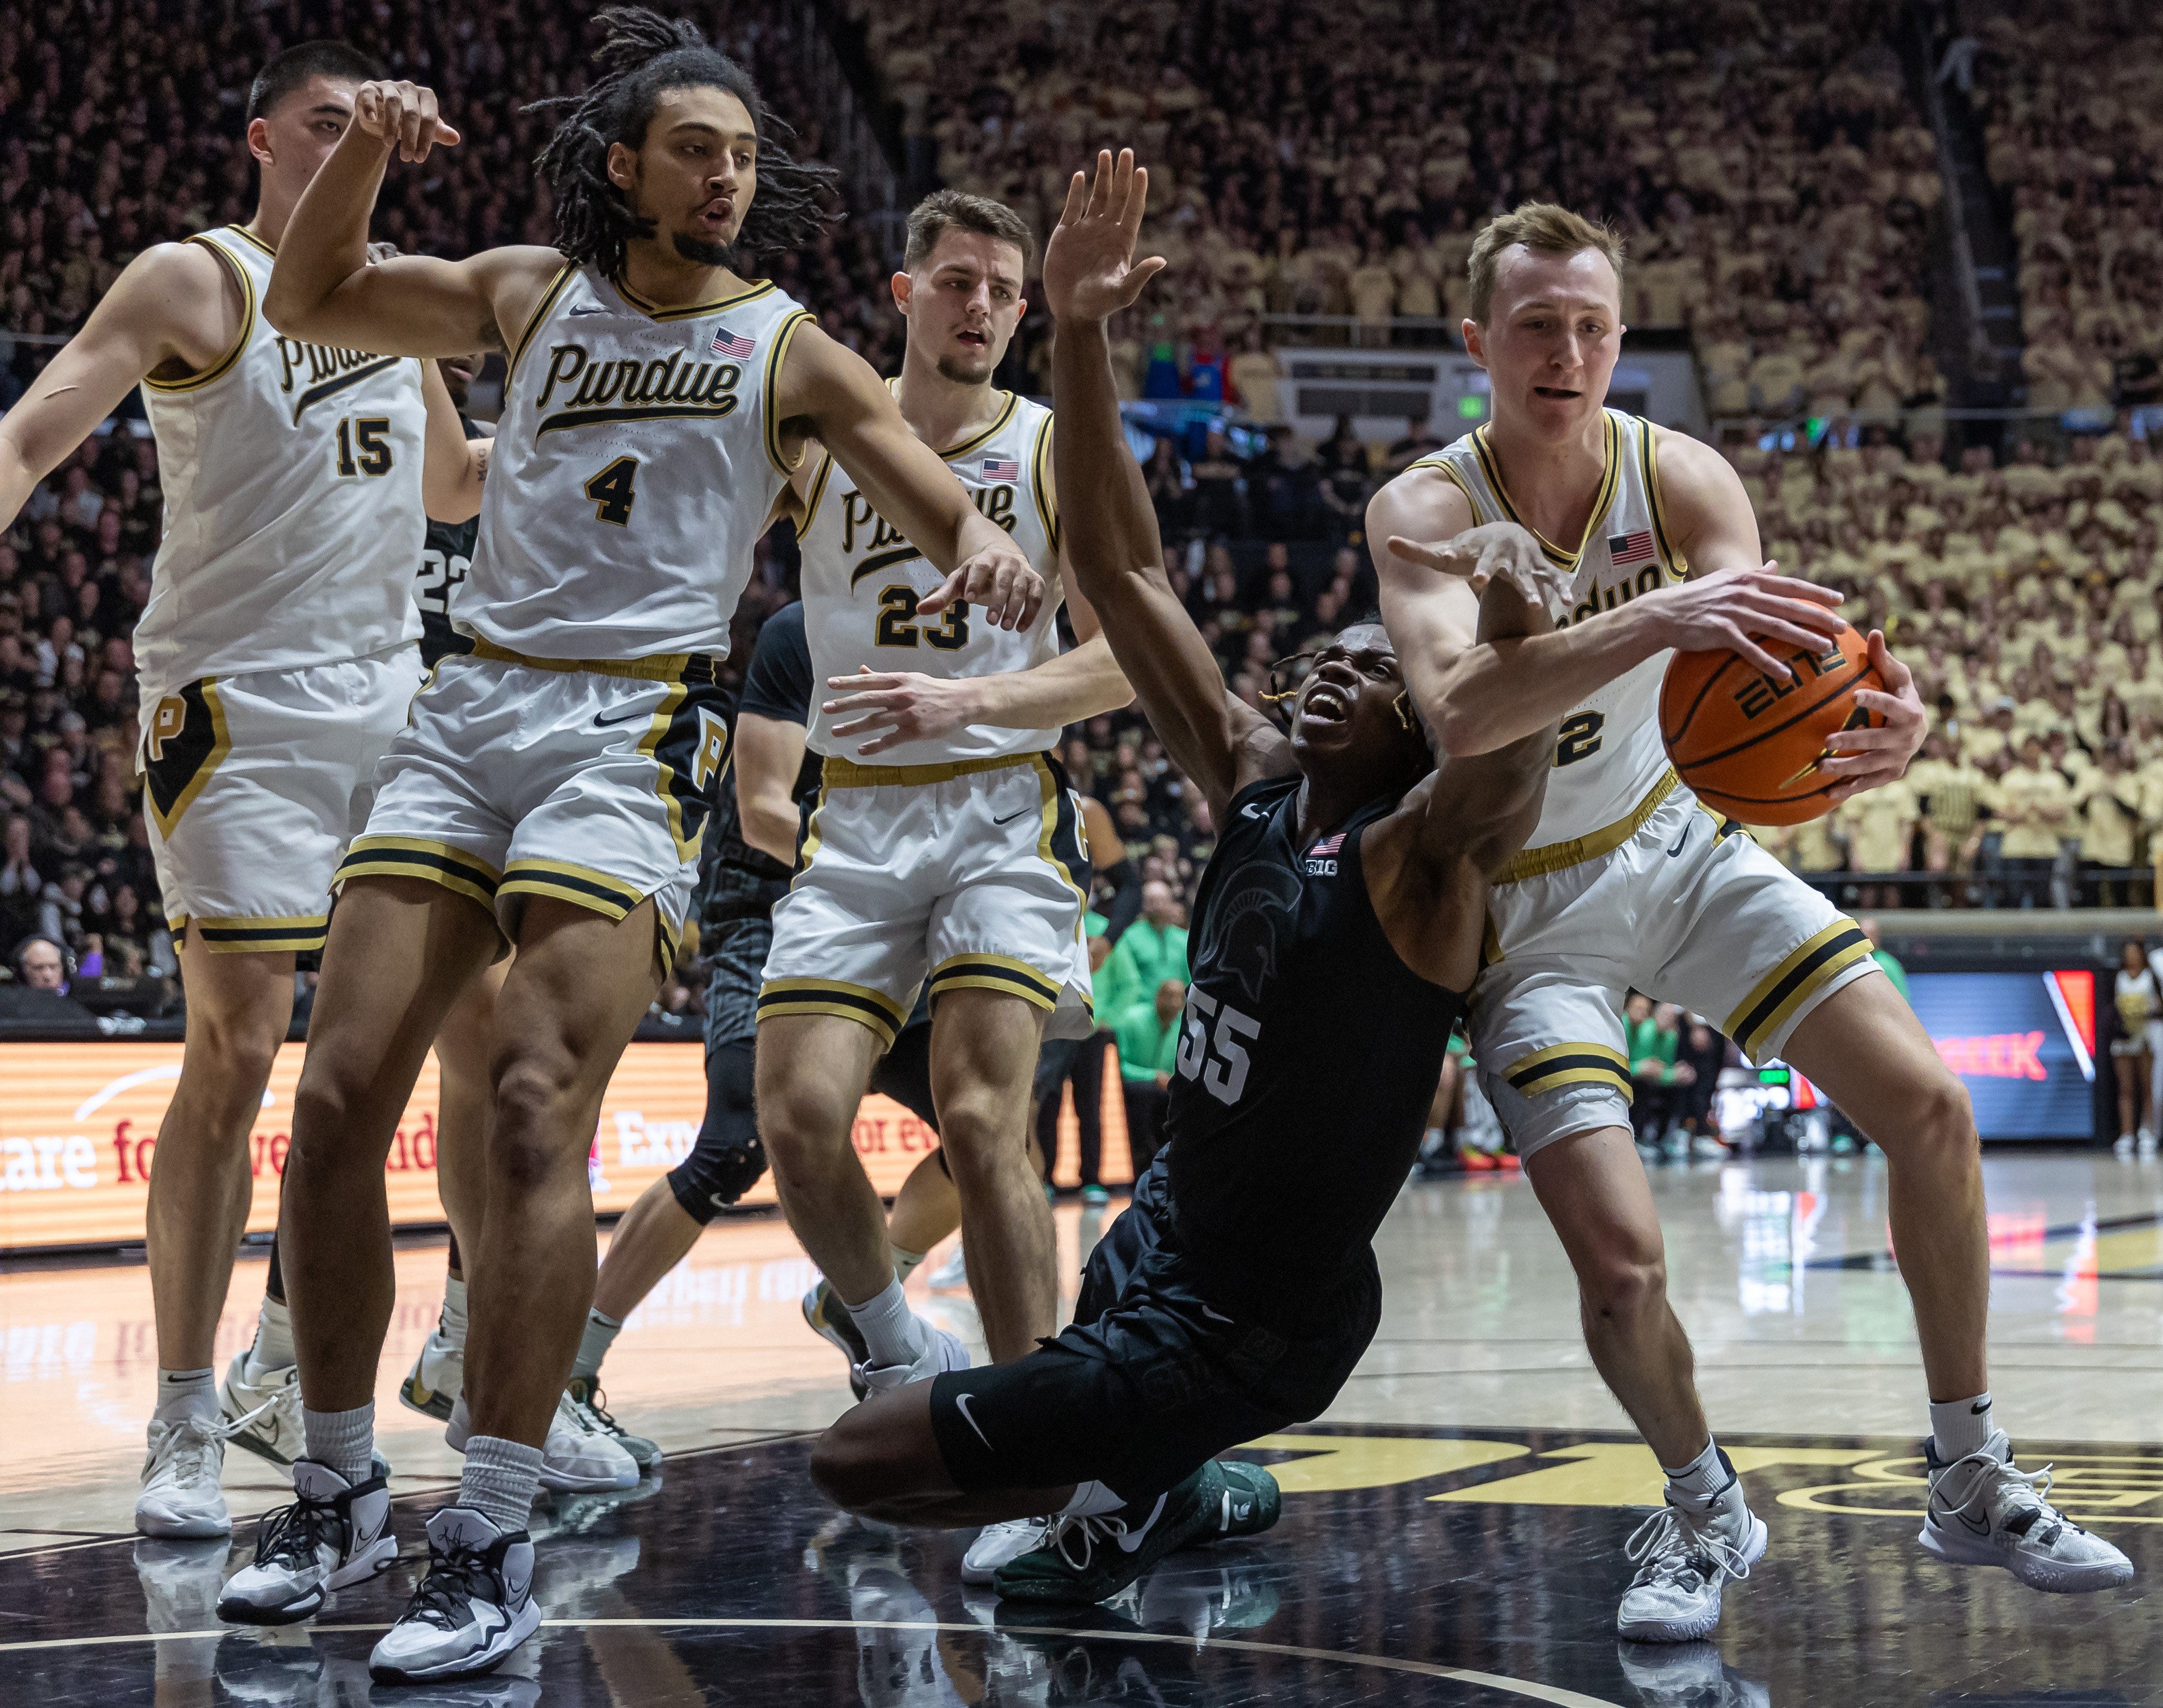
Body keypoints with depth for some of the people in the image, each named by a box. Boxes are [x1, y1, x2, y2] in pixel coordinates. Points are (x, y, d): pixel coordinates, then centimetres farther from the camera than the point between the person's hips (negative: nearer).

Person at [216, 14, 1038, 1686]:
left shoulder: (788, 351, 5)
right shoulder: (532, 292, 14)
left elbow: (953, 513, 2)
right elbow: (307, 299, 20)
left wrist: (988, 544, -23)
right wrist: (367, 149, 2)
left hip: (636, 734, -4)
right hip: (470, 712, 4)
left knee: (535, 1115, -18)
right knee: (340, 1094, -3)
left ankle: (493, 1549, -16)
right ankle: (337, 1490, 12)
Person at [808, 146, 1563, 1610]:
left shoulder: (1421, 861, -19)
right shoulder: (1255, 786, -1)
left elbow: (1510, 764, -43)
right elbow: (1117, 563, -4)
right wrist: (1081, 337, -13)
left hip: (1247, 1331, -8)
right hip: (1165, 1233, 8)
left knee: (859, 1462, -9)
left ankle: (1147, 1493, 9)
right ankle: (1186, 1489, 28)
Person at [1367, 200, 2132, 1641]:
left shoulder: (1682, 479, -13)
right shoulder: (1424, 513, -23)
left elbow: (1772, 654, -30)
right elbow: (1461, 713, -43)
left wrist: (1873, 715, -54)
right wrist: (1655, 618, -59)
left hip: (1678, 845, 4)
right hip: (1528, 907, -4)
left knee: (1931, 1109, -5)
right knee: (1621, 1261, -17)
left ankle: (1973, 1484, 13)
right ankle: (1704, 1511, 15)